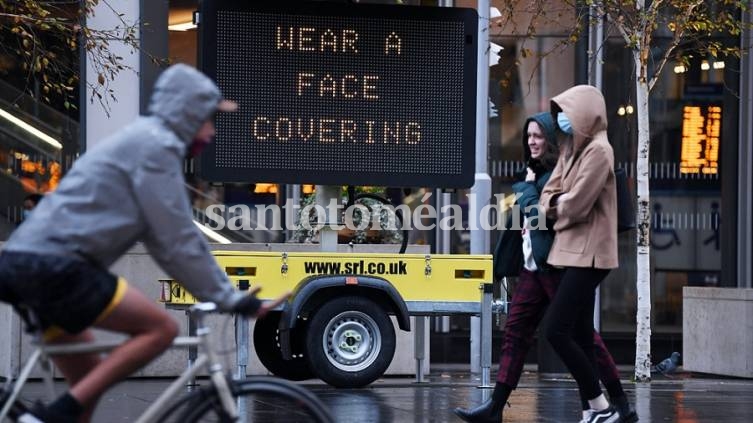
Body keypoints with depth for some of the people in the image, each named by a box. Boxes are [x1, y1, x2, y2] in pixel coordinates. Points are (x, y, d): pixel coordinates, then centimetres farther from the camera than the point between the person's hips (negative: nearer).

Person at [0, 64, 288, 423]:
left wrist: (226, 294, 25)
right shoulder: (157, 145, -5)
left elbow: (162, 239, 27)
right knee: (160, 328, -7)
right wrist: (230, 300, -2)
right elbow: (177, 241, -9)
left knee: (88, 378, 16)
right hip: (55, 264, -10)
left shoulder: (140, 139, 26)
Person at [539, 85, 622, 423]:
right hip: (574, 251, 10)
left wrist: (557, 209, 2)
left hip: (588, 252, -10)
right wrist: (556, 202, -7)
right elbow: (550, 193, 15)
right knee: (580, 334, 7)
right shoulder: (572, 149, 16)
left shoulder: (598, 151, -14)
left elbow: (576, 204, -19)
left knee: (557, 331, -13)